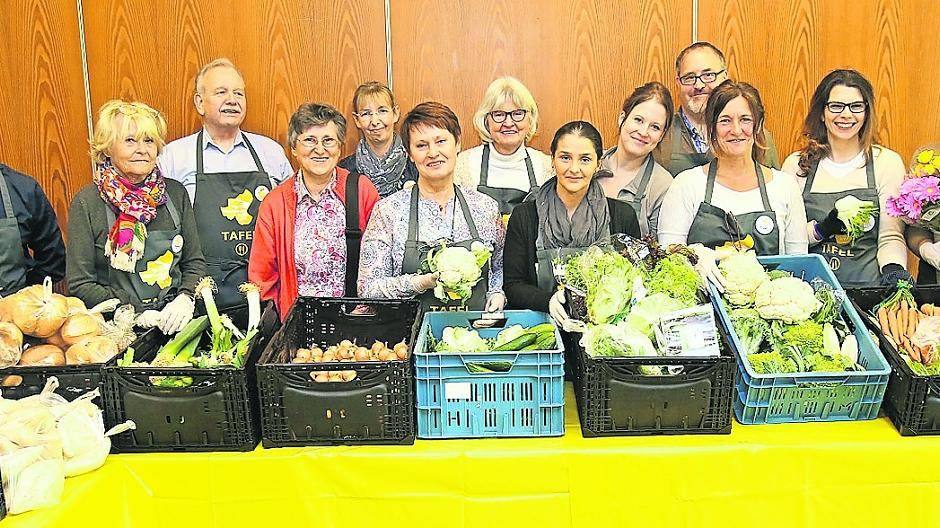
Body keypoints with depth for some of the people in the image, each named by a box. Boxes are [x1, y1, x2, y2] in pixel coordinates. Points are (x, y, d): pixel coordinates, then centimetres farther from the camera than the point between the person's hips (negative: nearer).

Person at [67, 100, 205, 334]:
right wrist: (137, 314, -11)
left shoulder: (175, 193, 10)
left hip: (177, 322, 3)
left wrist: (185, 299, -6)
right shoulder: (87, 203, 0)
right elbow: (80, 284, -1)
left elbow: (195, 262, 14)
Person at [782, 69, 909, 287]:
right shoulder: (796, 164, 5)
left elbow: (891, 236, 2)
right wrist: (822, 229, -12)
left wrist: (894, 270, -18)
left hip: (868, 283, 2)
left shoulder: (887, 162, 5)